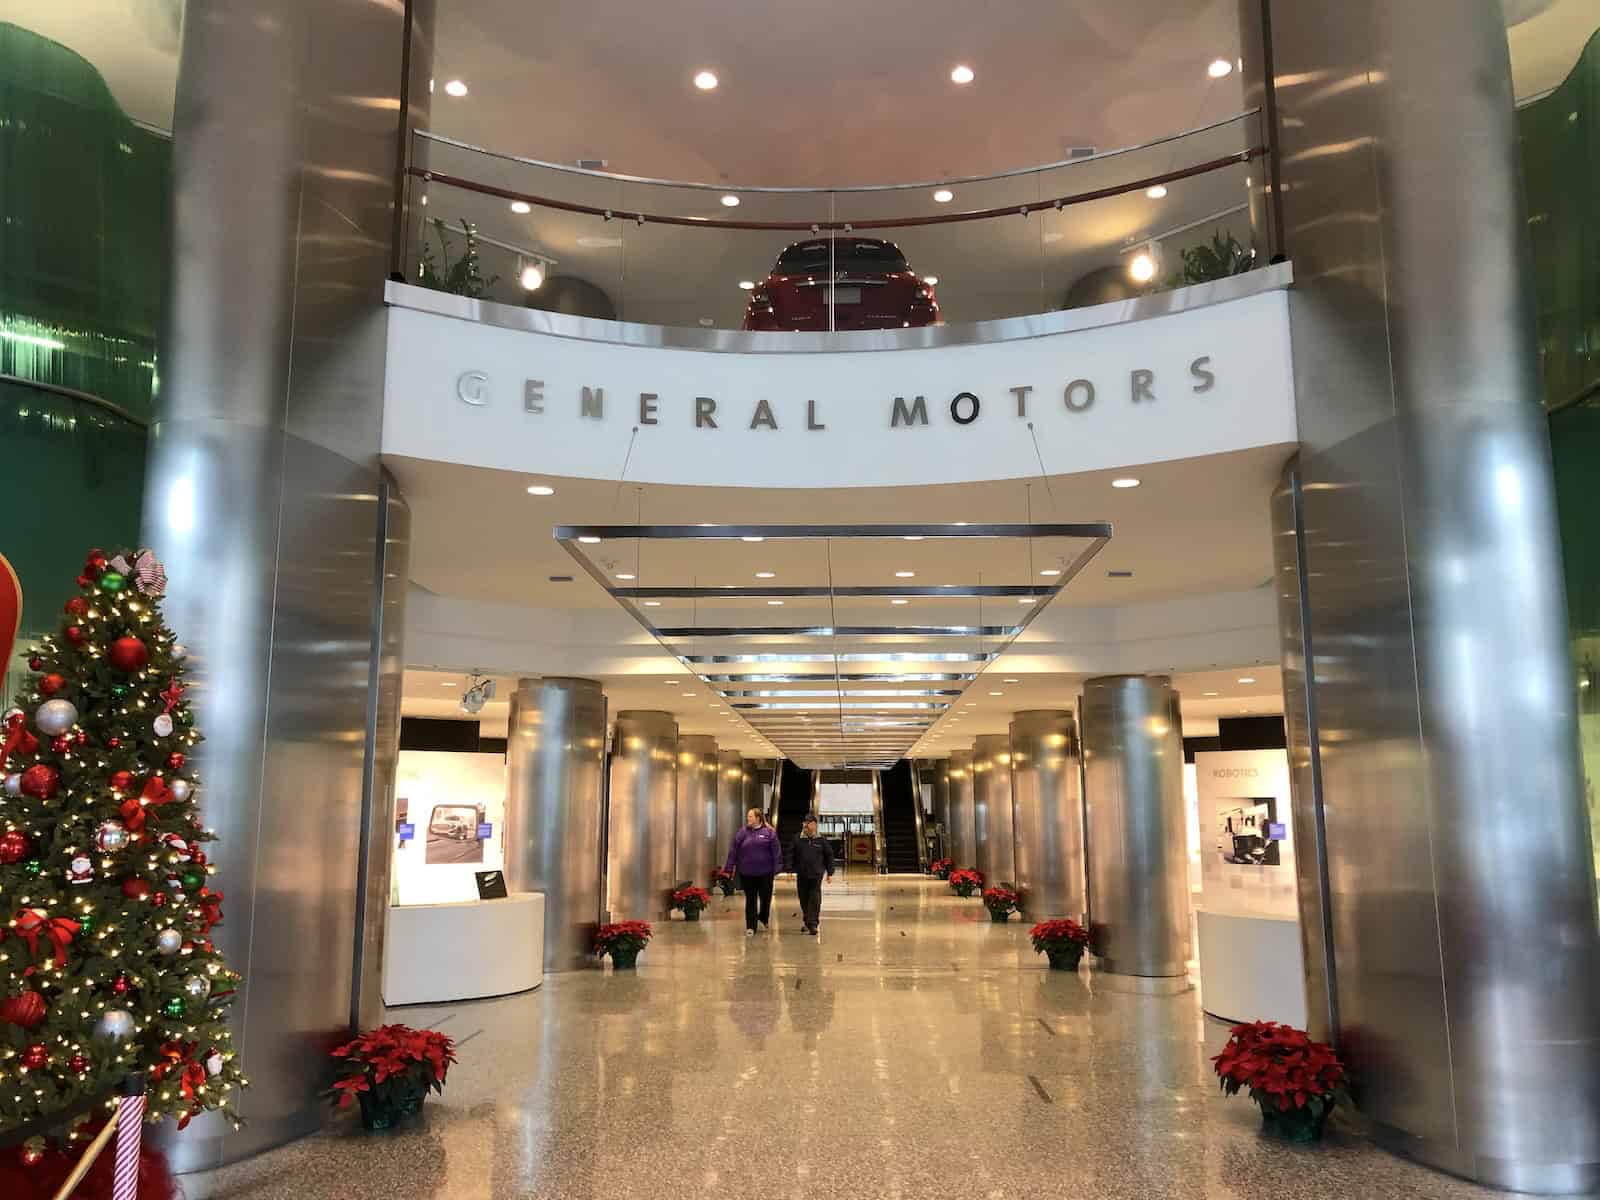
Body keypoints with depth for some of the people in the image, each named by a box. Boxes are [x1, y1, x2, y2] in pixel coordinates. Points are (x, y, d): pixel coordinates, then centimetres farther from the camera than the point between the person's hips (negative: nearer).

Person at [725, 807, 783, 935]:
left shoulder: (769, 832, -3)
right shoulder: (743, 833, 2)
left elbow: (776, 851, -4)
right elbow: (733, 851, 1)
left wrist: (777, 867, -8)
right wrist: (729, 867, -2)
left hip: (765, 872, -1)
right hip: (747, 872, 1)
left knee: (766, 897, 7)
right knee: (750, 900, 6)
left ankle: (764, 918, 35)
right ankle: (750, 927, 13)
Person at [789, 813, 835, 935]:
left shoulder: (821, 840, 0)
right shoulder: (798, 840, 2)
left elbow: (829, 856, 6)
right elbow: (792, 856, 7)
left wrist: (829, 872, 5)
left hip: (816, 875, -2)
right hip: (801, 875, 2)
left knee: (815, 900, -7)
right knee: (803, 900, 10)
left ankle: (813, 924, -4)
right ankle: (807, 921, 27)